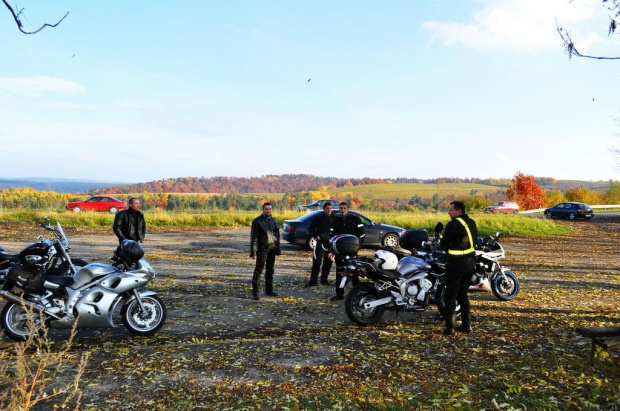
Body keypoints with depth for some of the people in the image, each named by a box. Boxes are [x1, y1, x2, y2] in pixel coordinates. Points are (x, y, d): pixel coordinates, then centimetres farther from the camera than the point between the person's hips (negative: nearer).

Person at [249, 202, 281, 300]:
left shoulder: (274, 221, 11)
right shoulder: (257, 221, -5)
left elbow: (277, 236, 16)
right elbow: (254, 237, -7)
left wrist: (278, 250, 12)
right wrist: (253, 252, -12)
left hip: (272, 249, 5)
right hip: (262, 249, -5)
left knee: (270, 270, 11)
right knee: (259, 270, -8)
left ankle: (269, 290, 20)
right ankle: (255, 292, -5)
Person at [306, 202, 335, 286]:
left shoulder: (334, 219, 7)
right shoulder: (319, 218, -2)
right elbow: (311, 228, 3)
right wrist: (316, 236, -8)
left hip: (330, 243, 4)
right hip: (320, 242, -4)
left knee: (328, 262, 9)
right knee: (317, 261, -10)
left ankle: (324, 279, 22)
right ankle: (313, 280, -7)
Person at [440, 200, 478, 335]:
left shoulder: (453, 224, -15)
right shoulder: (472, 223, 9)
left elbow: (443, 244, -11)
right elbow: (475, 239, 16)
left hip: (456, 263, -7)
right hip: (470, 262, 7)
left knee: (451, 295, 1)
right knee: (463, 294, 17)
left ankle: (449, 327, 1)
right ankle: (467, 324, 18)